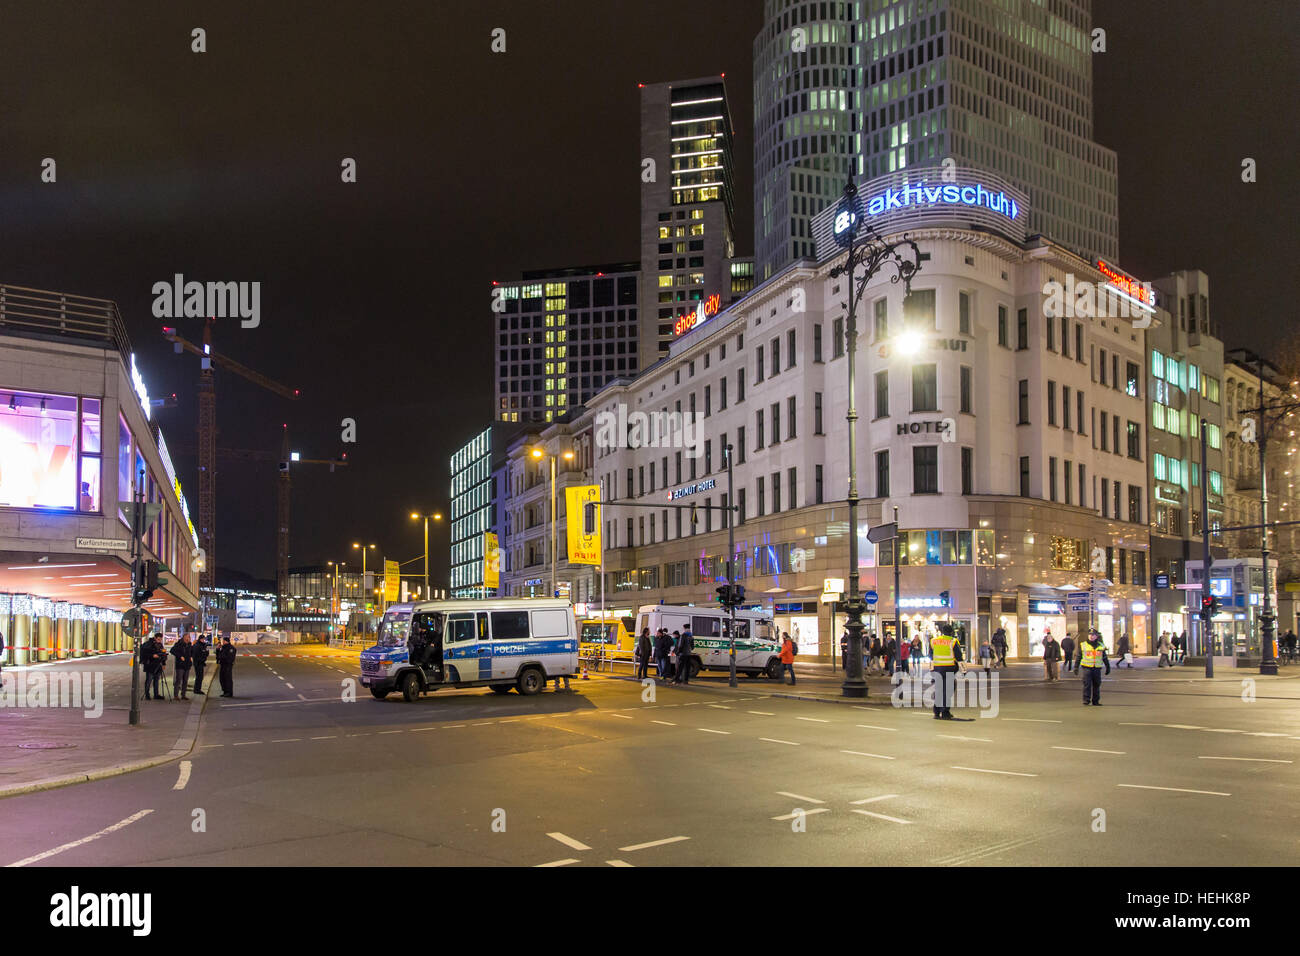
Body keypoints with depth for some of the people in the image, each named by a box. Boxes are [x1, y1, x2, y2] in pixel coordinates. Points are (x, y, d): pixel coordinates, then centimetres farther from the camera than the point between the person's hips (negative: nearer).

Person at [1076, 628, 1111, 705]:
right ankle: (1086, 700, -6)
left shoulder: (1101, 646, 10)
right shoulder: (1083, 645, 3)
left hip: (1097, 668, 3)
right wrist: (1076, 667, 2)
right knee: (1087, 684, -9)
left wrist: (1108, 667, 19)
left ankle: (1095, 701, 14)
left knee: (1097, 685, 6)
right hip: (1086, 668, -3)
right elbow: (1078, 657, 6)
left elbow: (1105, 658, 19)